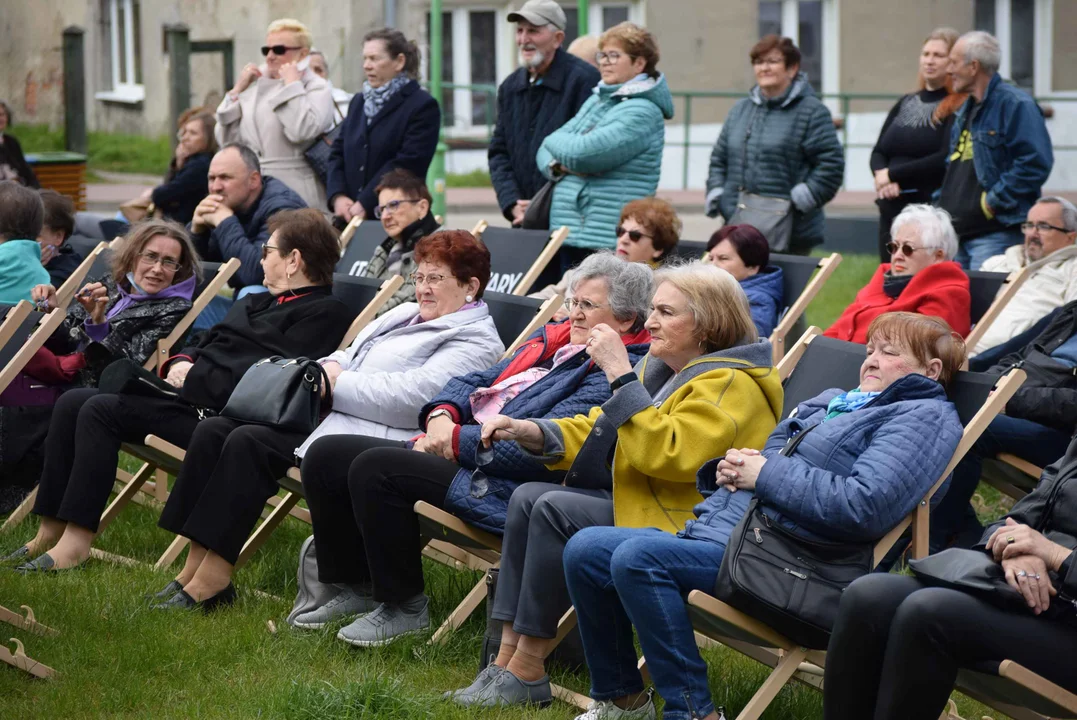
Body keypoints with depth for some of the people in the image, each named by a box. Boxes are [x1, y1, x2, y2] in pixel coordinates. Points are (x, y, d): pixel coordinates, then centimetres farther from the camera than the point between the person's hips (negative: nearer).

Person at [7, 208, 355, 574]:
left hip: (217, 414, -10)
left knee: (101, 409, -23)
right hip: (186, 394, 10)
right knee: (72, 403, -3)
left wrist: (193, 376, -12)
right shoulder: (254, 303, 25)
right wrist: (180, 363, 3)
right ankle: (49, 532, -3)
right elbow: (203, 345, 27)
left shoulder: (325, 313, -6)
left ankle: (76, 541, -22)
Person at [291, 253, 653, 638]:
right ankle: (353, 588, 13)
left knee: (374, 467, -26)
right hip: (455, 454, 10)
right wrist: (442, 415, -1)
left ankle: (404, 607, -12)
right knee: (326, 455, 3)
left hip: (502, 484, -10)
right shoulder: (555, 339, 18)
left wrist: (458, 441, -14)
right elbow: (475, 382, 21)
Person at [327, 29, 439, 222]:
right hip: (351, 218, 5)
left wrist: (364, 205, -16)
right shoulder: (359, 102, 19)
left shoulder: (422, 106, -3)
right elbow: (338, 152, 15)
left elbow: (407, 163, -13)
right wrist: (337, 196, -4)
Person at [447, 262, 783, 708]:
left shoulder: (730, 385, -14)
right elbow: (599, 430, 19)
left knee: (556, 510, -24)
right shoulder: (661, 368, 16)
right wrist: (532, 433, 1)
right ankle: (506, 659, -11)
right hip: (629, 503, 10)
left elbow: (668, 453, -27)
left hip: (683, 527, -10)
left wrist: (620, 375, -25)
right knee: (528, 498, -6)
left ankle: (527, 673, -18)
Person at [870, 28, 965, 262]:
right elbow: (878, 152, 16)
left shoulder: (959, 108, -6)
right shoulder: (906, 104, 17)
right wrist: (882, 175, -7)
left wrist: (894, 175, -10)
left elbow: (946, 159, -16)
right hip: (892, 211, 7)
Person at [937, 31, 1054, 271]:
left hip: (996, 233, -9)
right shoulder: (966, 111, 20)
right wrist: (943, 204, 16)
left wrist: (994, 201, -18)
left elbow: (1035, 163, -20)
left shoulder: (1016, 105, -11)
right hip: (959, 232, 9)